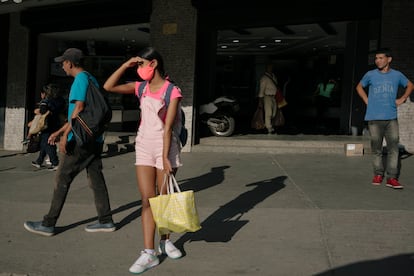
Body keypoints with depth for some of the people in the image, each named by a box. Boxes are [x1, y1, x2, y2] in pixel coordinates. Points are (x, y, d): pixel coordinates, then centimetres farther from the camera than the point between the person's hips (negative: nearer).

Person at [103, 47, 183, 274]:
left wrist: (165, 157, -16)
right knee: (147, 199, -2)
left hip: (165, 146, -4)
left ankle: (165, 241, 28)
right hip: (144, 146, 4)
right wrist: (125, 65, 0)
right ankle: (149, 253, -3)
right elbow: (108, 87, 5)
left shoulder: (172, 92, -8)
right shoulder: (141, 88, 8)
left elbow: (167, 127, -13)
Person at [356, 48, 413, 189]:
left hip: (391, 118, 1)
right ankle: (378, 174, 18)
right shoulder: (370, 75, 2)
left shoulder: (397, 75, 5)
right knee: (377, 148, 6)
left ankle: (392, 177, -1)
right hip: (374, 118, 0)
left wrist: (402, 99, 9)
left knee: (393, 148, -4)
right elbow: (359, 87, 19)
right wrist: (367, 100, 6)